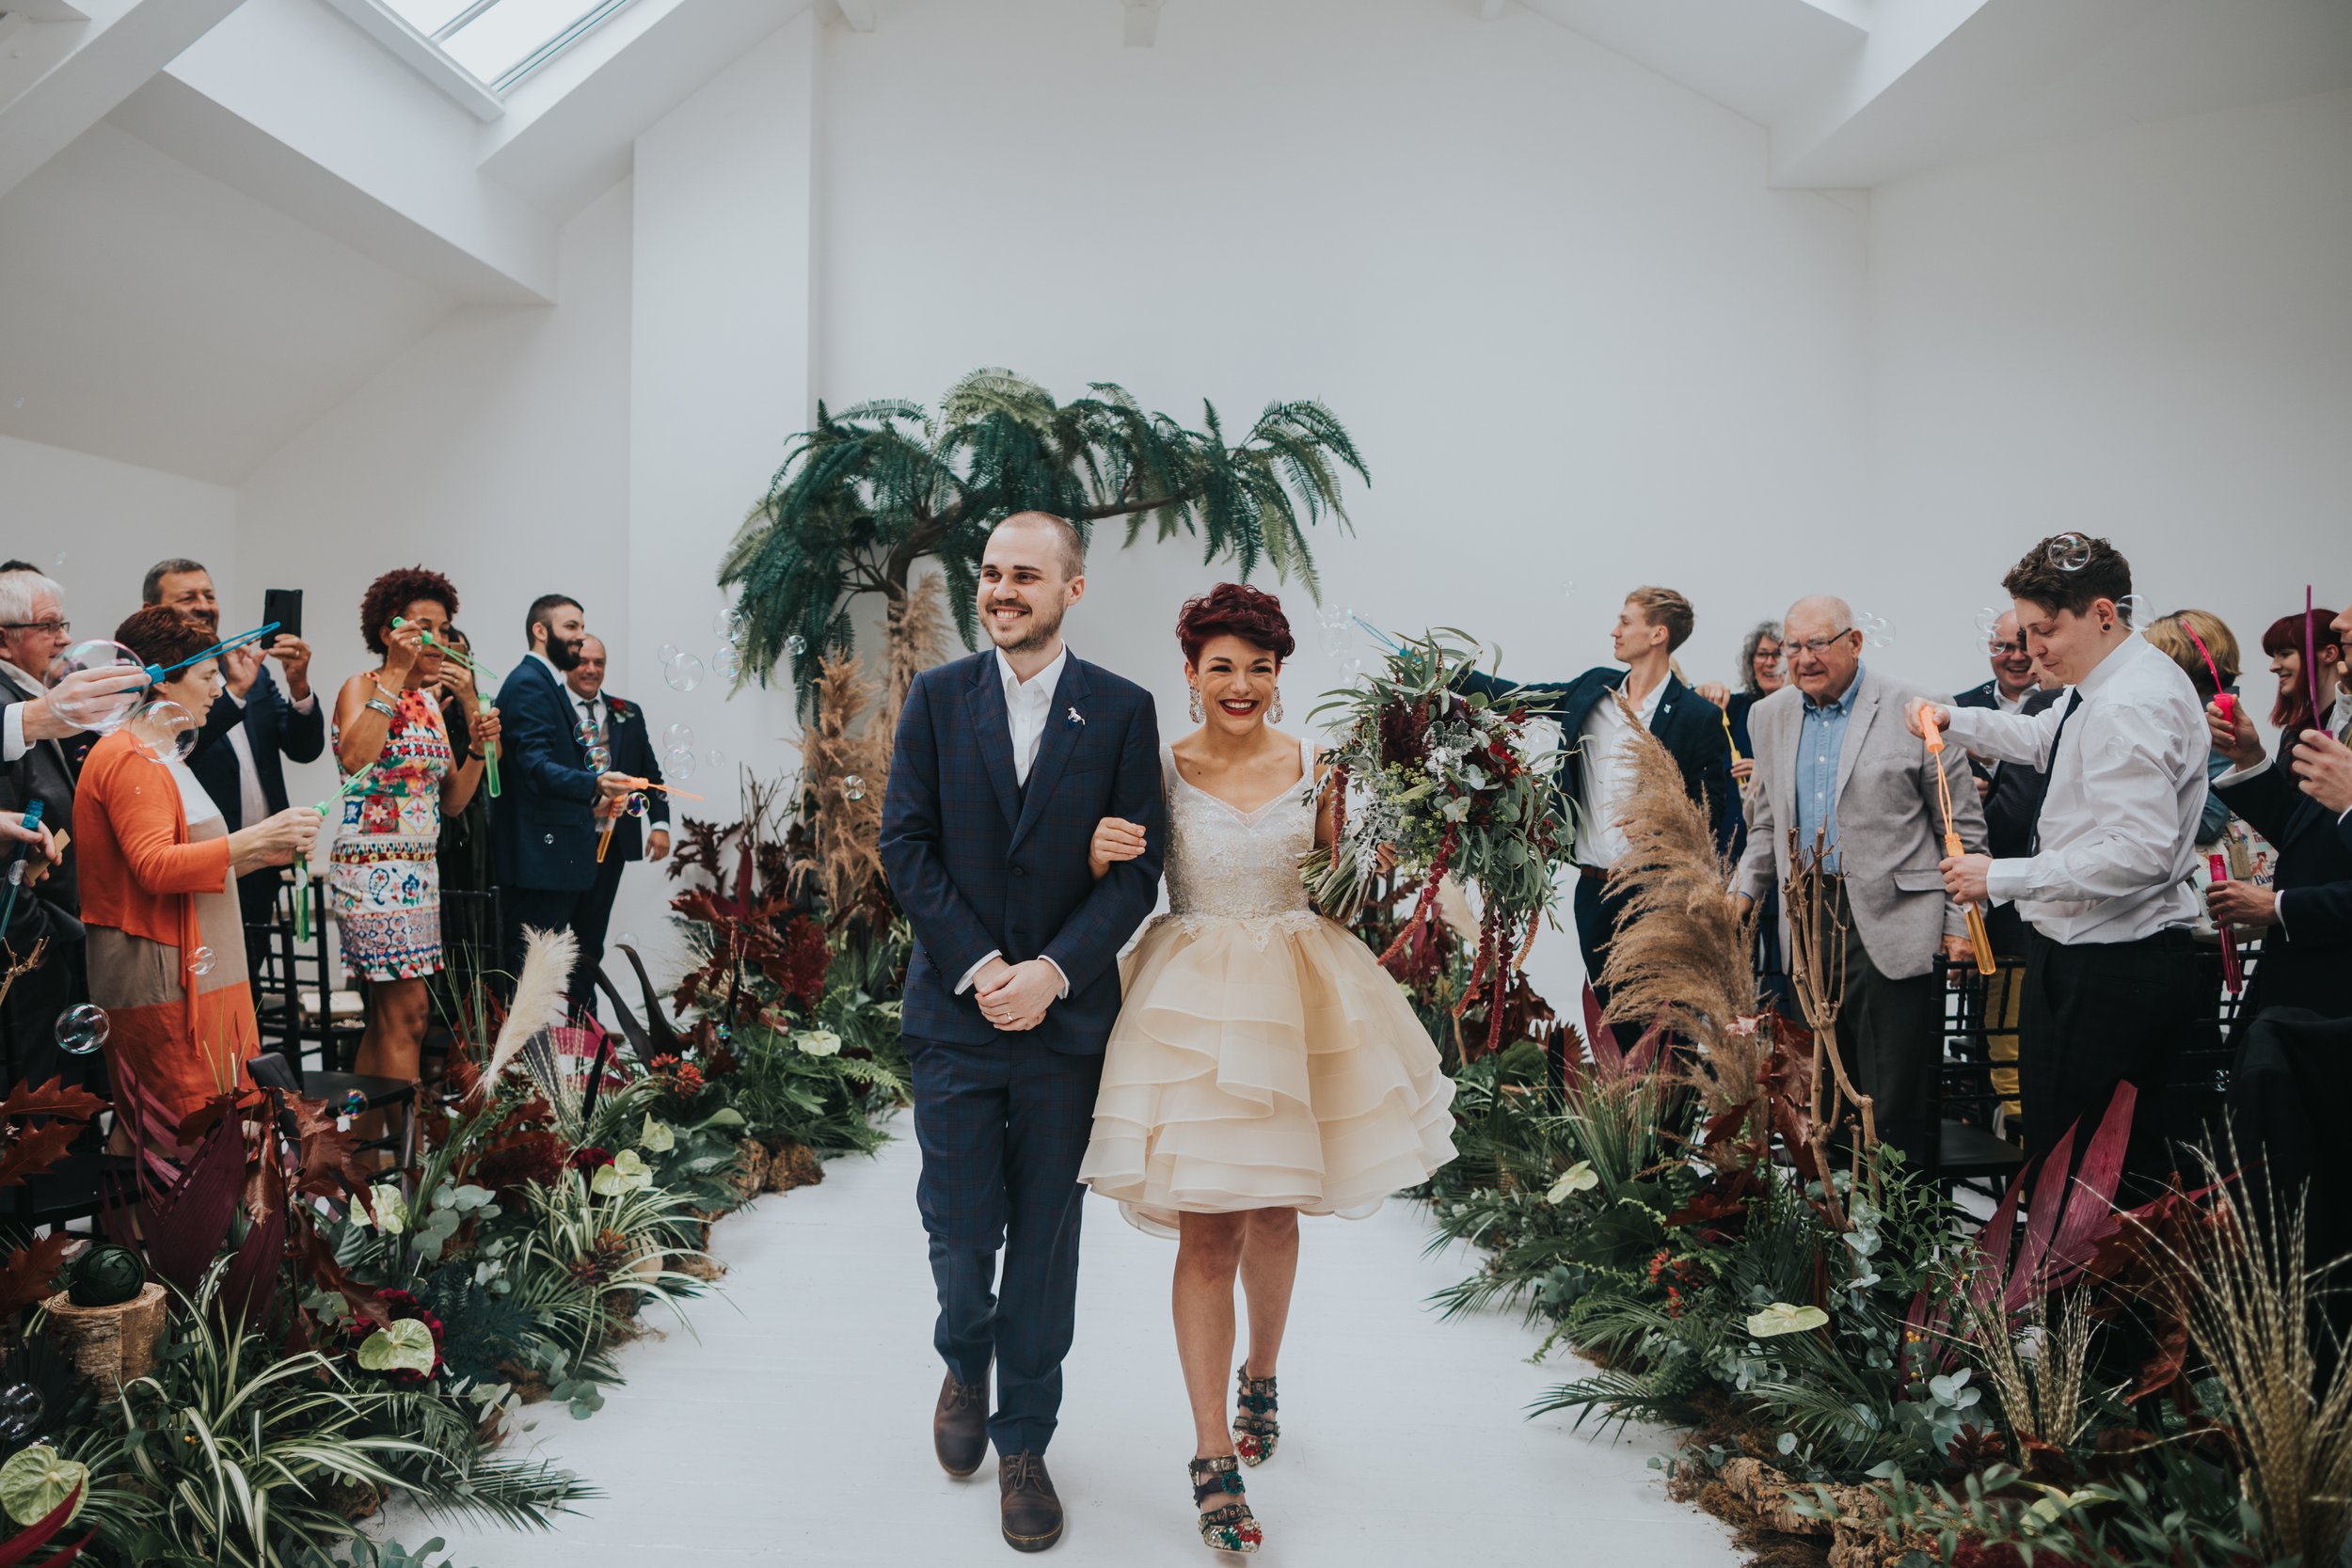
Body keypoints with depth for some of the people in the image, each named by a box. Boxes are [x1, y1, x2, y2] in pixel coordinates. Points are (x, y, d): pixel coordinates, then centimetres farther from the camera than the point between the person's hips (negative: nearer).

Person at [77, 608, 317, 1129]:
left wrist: (262, 854, 14)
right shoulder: (130, 758, -10)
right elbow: (155, 868, -20)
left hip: (200, 975, 10)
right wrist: (254, 838, -20)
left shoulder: (157, 755, 23)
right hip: (162, 984, -10)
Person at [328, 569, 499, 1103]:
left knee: (386, 1014, 11)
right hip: (372, 865, -8)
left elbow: (451, 801, 15)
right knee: (408, 1010, -10)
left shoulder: (429, 700, 15)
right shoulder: (362, 687, -5)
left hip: (421, 868, 8)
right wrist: (395, 673, -23)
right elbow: (354, 758, -28)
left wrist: (477, 748, -1)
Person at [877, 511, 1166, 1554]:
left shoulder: (1122, 710, 1)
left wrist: (1053, 971, -14)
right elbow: (905, 845, -1)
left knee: (1044, 1240, 7)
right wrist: (979, 967, -11)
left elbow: (1136, 868, -3)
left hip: (1065, 1016, 0)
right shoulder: (937, 697, 4)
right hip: (954, 1013, 1)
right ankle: (965, 1363, 37)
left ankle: (1024, 1445, 26)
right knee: (959, 1232, 4)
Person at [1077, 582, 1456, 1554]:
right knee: (1207, 1229, -3)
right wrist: (1101, 853, -20)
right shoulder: (1160, 769, -3)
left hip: (1297, 998, 3)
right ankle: (1213, 1458, 7)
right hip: (1194, 1001, -2)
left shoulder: (1315, 768, 2)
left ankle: (1260, 1376, 43)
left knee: (1274, 1216, 15)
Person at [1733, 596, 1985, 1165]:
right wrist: (1743, 891, 7)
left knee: (1894, 1104, -4)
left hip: (1893, 925, -5)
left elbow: (1963, 827, -1)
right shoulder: (1770, 716, 11)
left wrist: (1962, 923, -5)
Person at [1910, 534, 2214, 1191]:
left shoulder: (2129, 707, -20)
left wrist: (2000, 876, -24)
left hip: (2108, 970, -11)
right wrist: (1955, 719, 21)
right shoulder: (2122, 679, 13)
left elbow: (2138, 855, -28)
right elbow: (2046, 739, 34)